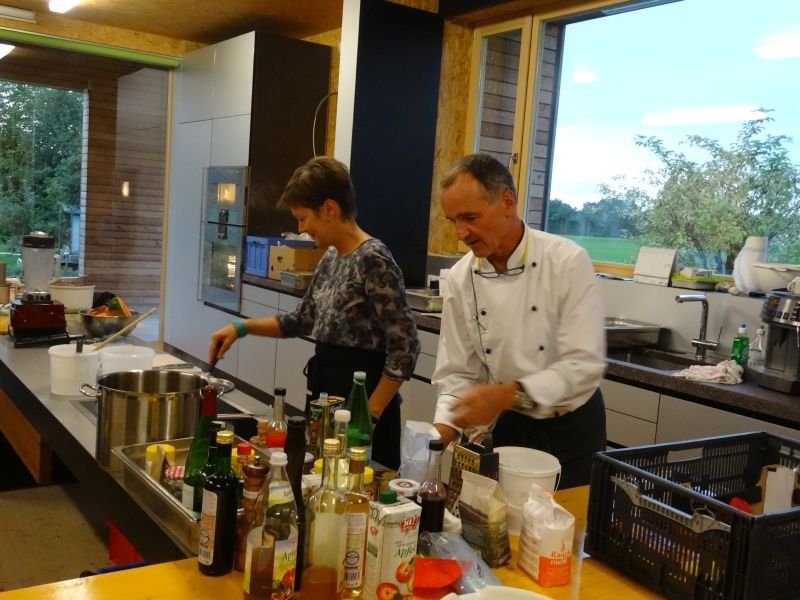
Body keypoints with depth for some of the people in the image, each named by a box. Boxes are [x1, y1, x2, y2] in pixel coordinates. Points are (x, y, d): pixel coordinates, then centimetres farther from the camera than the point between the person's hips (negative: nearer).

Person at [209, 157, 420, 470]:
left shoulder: (373, 260, -19)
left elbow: (405, 348, -19)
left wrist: (370, 415, -17)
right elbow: (303, 319, 20)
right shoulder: (330, 258, 7)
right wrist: (242, 327, 10)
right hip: (325, 391, 8)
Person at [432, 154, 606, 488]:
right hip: (508, 428, 3)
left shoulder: (568, 262, -18)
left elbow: (585, 364, -24)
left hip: (571, 428, -3)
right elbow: (457, 372, -4)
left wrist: (510, 394, -34)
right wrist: (443, 429, -20)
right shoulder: (460, 278, -7)